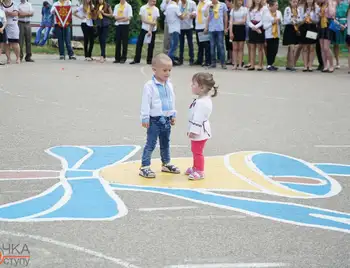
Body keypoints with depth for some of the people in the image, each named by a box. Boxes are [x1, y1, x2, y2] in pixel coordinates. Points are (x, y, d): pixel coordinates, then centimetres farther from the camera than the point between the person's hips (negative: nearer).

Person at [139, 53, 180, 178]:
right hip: (154, 120, -7)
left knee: (166, 143, 18)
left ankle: (166, 163, 32)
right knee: (151, 143, -4)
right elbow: (145, 102, -15)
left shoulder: (169, 85, 7)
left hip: (167, 119, 7)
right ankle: (144, 167, 0)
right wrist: (145, 118, -16)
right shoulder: (150, 86, -15)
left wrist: (173, 115, 17)